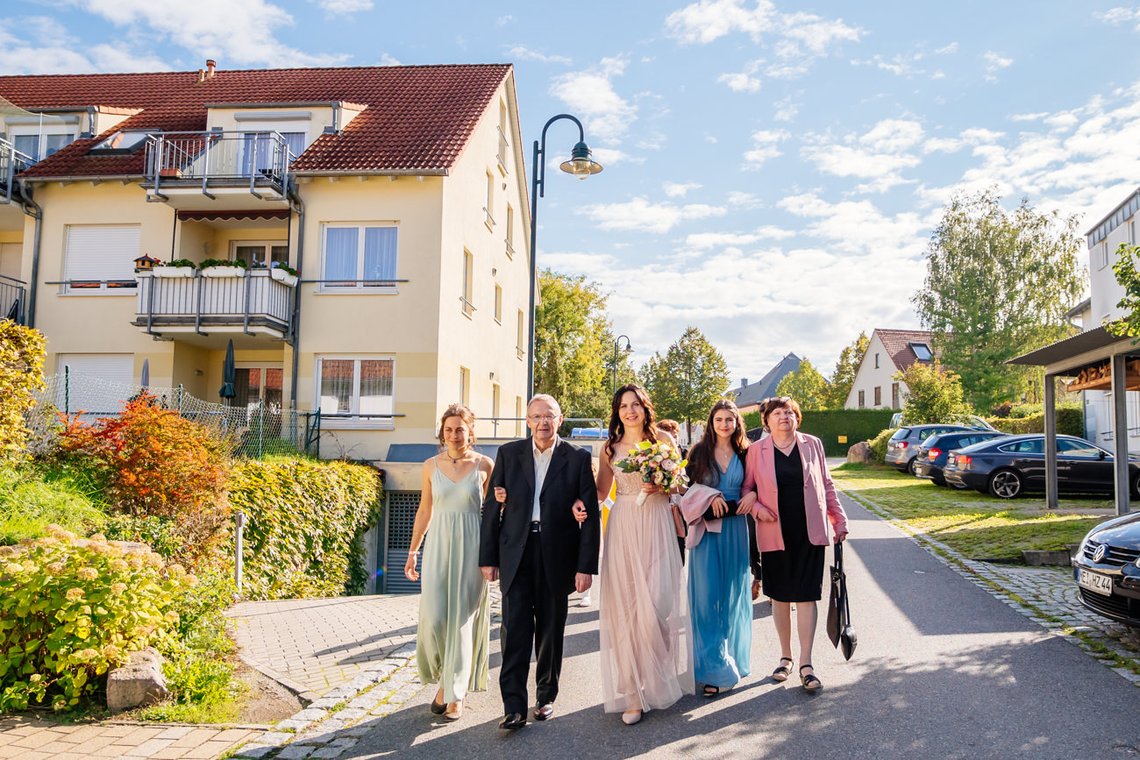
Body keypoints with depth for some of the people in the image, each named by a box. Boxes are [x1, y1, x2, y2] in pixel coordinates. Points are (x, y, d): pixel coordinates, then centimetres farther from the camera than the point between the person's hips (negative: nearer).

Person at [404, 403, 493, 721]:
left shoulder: (484, 465, -2)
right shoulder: (431, 466, 4)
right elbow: (424, 511, 12)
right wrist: (412, 552, 12)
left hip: (471, 548, -1)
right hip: (439, 546, 2)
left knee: (463, 618, 2)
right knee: (434, 616, -5)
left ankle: (456, 693, 17)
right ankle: (444, 679, 22)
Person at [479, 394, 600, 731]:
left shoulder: (578, 458, 0)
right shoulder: (508, 453, 5)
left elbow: (590, 515, -2)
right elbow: (492, 507, 6)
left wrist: (586, 566, -7)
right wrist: (488, 558, 1)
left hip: (557, 557, 0)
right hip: (516, 555, 1)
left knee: (551, 632, 11)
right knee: (514, 630, -5)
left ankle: (546, 697, 28)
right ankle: (514, 707, 1)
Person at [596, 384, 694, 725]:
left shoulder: (661, 441, 6)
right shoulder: (610, 448, 8)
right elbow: (600, 490, 11)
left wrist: (659, 487, -11)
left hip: (656, 525, -1)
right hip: (623, 527, 1)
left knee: (657, 601, -8)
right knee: (624, 606, -1)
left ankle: (656, 680, 14)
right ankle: (633, 692, 7)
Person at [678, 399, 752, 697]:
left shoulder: (745, 453, 7)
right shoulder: (700, 452, 2)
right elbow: (687, 486, 1)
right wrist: (710, 498, -14)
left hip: (736, 529, 2)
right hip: (707, 530, -2)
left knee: (733, 595, 8)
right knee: (707, 597, -4)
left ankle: (733, 657, 22)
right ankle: (714, 666, 4)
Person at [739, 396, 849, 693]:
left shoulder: (812, 444, 4)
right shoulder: (757, 450, 0)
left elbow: (827, 485, 10)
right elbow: (747, 488, 5)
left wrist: (839, 520, 8)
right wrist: (757, 508, -13)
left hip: (809, 533, 0)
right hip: (775, 533, 0)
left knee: (807, 596, -1)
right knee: (780, 596, 10)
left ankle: (806, 664, 7)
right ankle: (785, 657, 26)